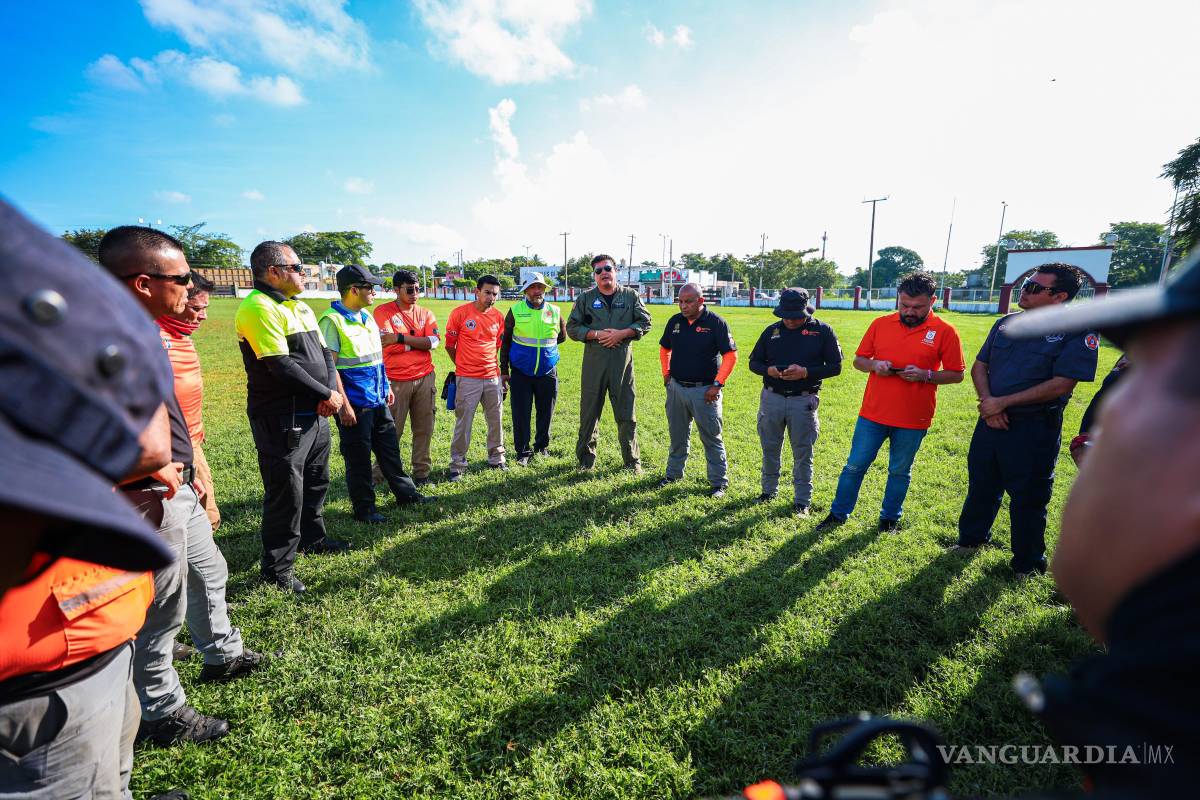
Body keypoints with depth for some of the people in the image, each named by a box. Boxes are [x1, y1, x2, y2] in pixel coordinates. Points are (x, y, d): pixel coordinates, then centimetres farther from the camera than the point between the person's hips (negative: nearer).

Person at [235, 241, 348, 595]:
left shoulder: (300, 307, 14)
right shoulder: (258, 307, -16)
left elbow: (324, 353, 12)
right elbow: (281, 366, -23)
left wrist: (332, 392, -5)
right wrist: (326, 394, -14)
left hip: (315, 414, 9)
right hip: (282, 420, -9)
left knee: (316, 481, 22)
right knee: (286, 492, 0)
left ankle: (312, 538, 42)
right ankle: (278, 569, 14)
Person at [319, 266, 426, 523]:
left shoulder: (366, 317, 11)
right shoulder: (332, 321, -15)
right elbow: (329, 367, -18)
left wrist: (386, 387, 18)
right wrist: (343, 405, -20)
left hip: (378, 401, 8)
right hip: (354, 405, -8)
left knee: (390, 449, 17)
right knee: (358, 458, 5)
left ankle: (405, 493, 30)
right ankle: (364, 508, 18)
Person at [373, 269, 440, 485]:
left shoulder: (425, 313, 10)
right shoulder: (383, 311, -2)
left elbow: (434, 342, -7)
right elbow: (389, 345, -15)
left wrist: (400, 338, -14)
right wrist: (419, 342, -8)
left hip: (425, 378, 4)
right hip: (396, 381, -4)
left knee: (424, 429, 9)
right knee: (391, 431, 1)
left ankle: (421, 472, 21)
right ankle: (378, 475, 15)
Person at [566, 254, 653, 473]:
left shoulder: (631, 296, 7)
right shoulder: (585, 298, 6)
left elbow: (645, 322, 5)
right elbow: (572, 327, 4)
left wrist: (622, 333, -10)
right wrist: (597, 334, -11)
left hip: (623, 362, 0)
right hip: (594, 363, 0)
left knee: (627, 414, 6)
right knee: (589, 413, 6)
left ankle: (632, 461, 20)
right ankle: (586, 460, 20)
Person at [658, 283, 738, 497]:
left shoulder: (715, 323, -10)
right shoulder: (675, 321, 4)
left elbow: (730, 355, -10)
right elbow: (664, 349, 19)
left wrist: (717, 384, -14)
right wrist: (666, 374, 11)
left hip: (704, 391, -5)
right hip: (676, 388, 5)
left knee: (711, 438, 4)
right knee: (677, 435, 17)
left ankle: (718, 482, 14)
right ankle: (673, 473, 33)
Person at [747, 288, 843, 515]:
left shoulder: (822, 331, -3)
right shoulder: (771, 331, 6)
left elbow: (835, 367, -3)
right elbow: (754, 362, 11)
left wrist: (806, 372, -18)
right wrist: (769, 370, -11)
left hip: (803, 400, -3)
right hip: (771, 398, 3)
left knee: (802, 453, 5)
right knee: (770, 449, 14)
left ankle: (802, 501, 17)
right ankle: (769, 491, 32)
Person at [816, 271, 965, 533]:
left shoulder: (945, 331, -5)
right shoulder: (880, 324, 1)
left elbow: (956, 374, -2)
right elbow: (858, 360, 8)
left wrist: (925, 375, -19)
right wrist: (874, 365, -14)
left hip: (913, 419, -1)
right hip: (873, 413, 2)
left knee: (900, 471, 14)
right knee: (855, 465, 9)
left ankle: (890, 518, 32)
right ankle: (838, 513, 23)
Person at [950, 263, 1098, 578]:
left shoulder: (1078, 332, -10)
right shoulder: (1006, 324, 8)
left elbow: (1061, 384, -18)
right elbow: (979, 366, 8)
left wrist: (1003, 402, -17)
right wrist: (989, 404, -9)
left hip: (1035, 430, -5)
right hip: (991, 421, 5)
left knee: (1028, 498, 7)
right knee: (980, 486, 18)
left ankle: (1027, 565, 25)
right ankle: (971, 539, 37)